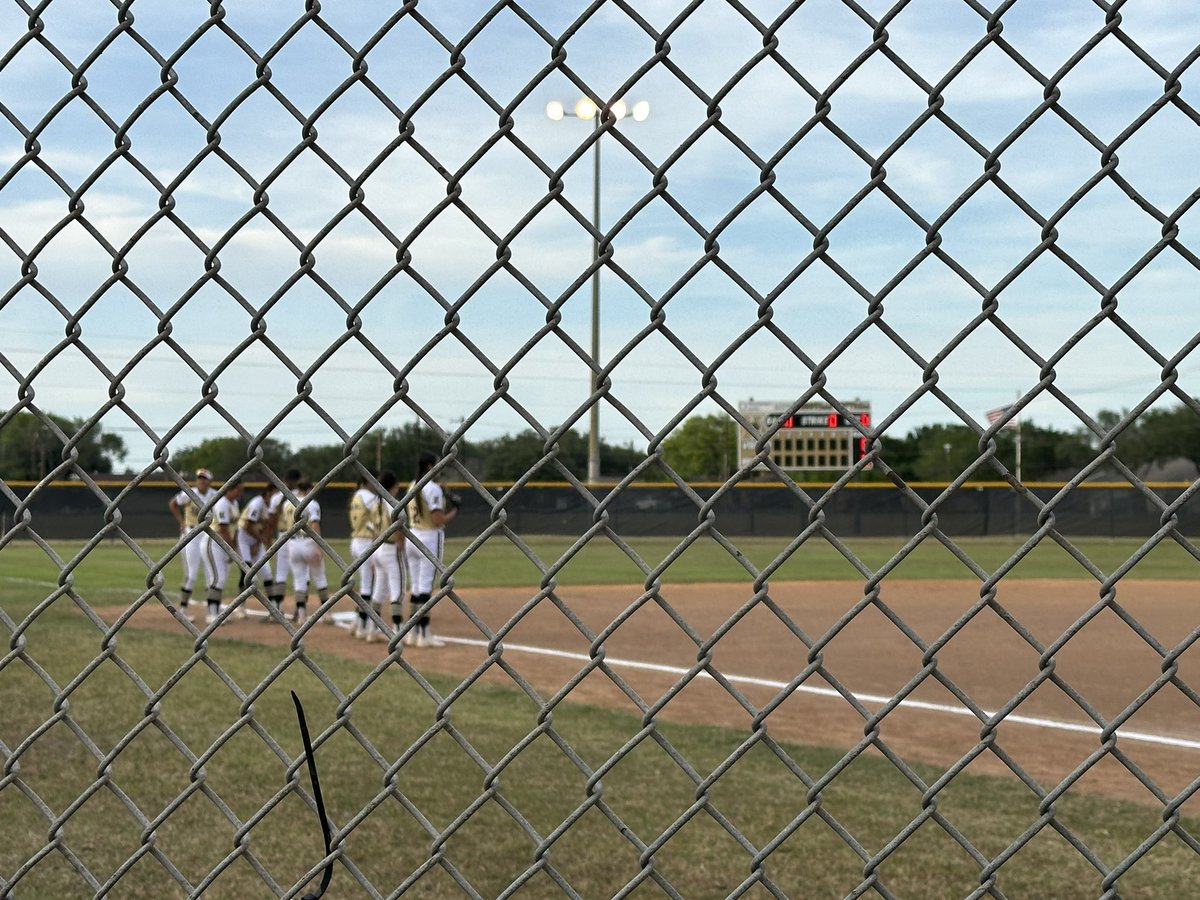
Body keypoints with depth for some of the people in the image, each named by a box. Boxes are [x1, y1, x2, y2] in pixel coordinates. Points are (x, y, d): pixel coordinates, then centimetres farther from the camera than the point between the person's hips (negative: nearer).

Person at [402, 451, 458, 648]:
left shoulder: (412, 487, 11)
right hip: (430, 539, -8)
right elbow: (437, 521, -19)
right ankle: (424, 634, -4)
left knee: (416, 586, 13)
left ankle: (412, 631, 15)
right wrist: (453, 513, -1)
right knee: (426, 587, -5)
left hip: (411, 538, 8)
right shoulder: (433, 489, -14)